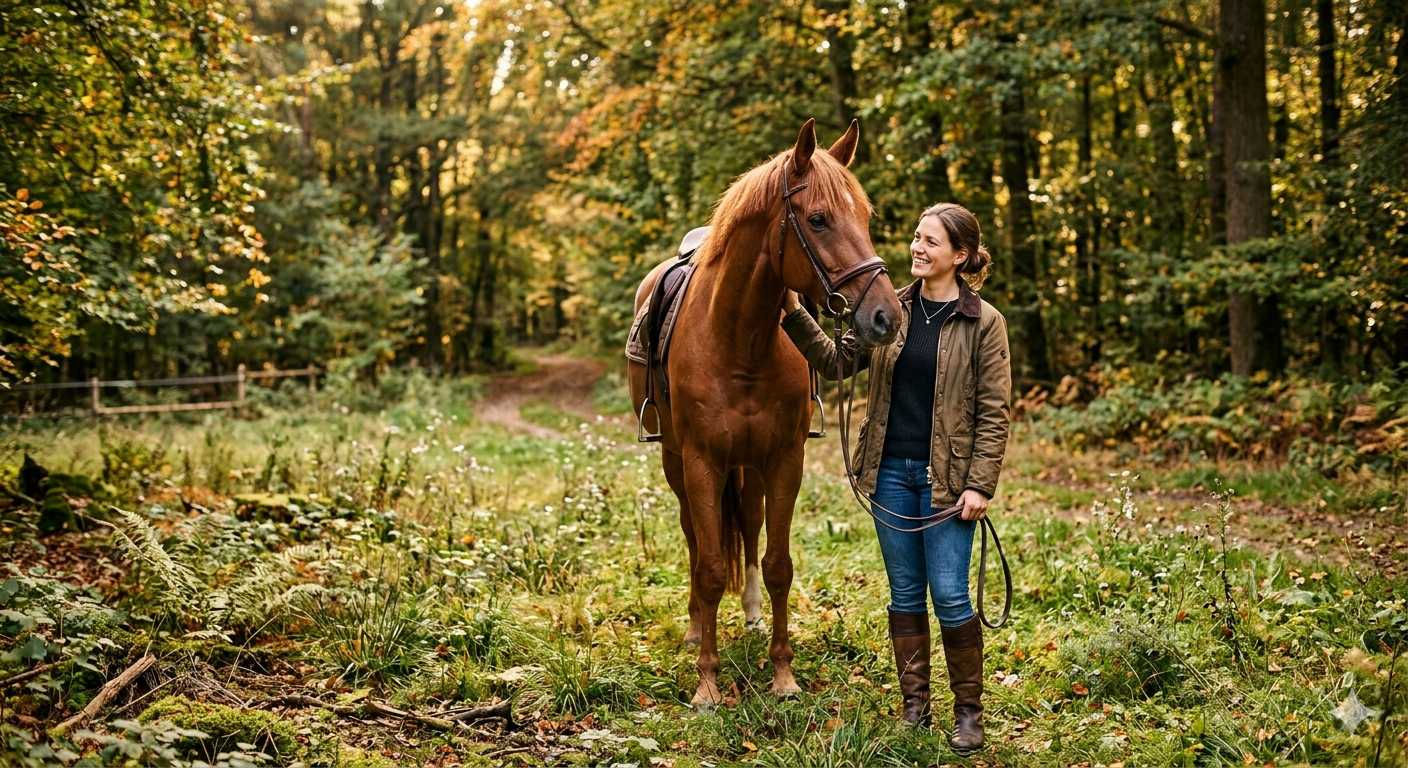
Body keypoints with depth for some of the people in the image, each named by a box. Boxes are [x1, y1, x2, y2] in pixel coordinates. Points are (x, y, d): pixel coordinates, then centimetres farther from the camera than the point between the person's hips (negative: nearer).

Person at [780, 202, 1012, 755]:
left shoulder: (983, 322, -6)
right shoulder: (891, 309, 6)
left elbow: (993, 413, -7)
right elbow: (837, 361, 7)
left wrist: (980, 485, -13)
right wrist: (795, 316, -5)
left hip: (946, 478, -4)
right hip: (891, 472, 4)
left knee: (949, 596, -3)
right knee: (905, 594, 11)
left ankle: (969, 710, 13)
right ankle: (914, 705, 22)